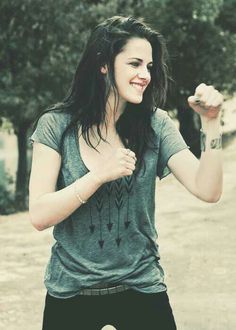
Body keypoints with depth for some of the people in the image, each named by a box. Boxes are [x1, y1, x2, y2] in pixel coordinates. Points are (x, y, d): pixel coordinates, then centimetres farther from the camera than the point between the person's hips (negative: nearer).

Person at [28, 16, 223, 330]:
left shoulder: (155, 124, -4)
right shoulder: (56, 125, -9)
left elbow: (207, 190, -11)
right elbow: (39, 216, -15)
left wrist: (210, 122, -21)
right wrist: (100, 174, -24)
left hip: (141, 288, 2)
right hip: (71, 292, -1)